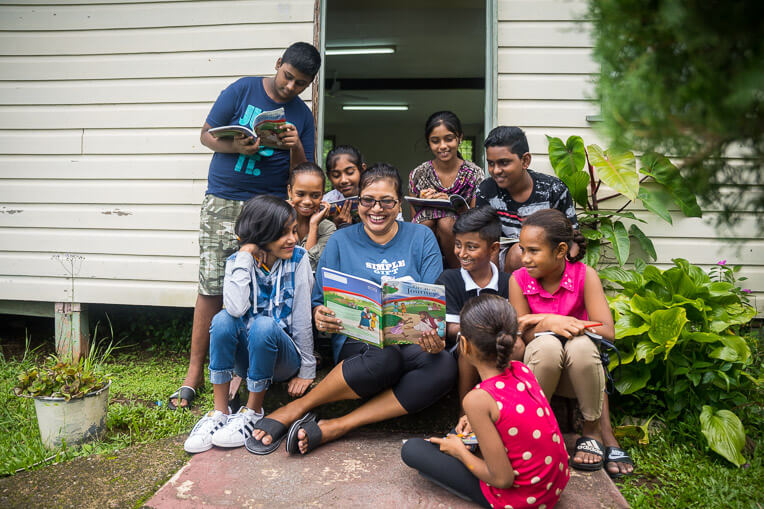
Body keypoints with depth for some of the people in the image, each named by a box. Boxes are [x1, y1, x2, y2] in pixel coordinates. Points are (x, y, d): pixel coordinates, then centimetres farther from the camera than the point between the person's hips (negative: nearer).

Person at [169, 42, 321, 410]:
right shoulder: (242, 90, 7)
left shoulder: (303, 116, 12)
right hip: (222, 202, -1)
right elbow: (207, 135, 5)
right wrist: (236, 147, -15)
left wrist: (297, 148, -9)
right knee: (211, 287, -2)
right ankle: (194, 374, 8)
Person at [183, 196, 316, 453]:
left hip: (284, 357, -2)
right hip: (247, 353, 2)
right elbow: (236, 308, -25)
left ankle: (252, 412, -15)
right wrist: (245, 255, -20)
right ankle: (219, 412, -18)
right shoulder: (237, 262, -5)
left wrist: (307, 371, -7)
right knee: (223, 319, -27)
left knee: (264, 325, -32)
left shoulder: (298, 259, -8)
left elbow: (302, 318, -8)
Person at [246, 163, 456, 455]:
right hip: (357, 343, -2)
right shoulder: (341, 241, 8)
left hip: (412, 344, 2)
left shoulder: (421, 238, 9)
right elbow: (321, 303, 6)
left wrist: (436, 337, -19)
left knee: (445, 366, -31)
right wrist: (321, 318, -19)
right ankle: (296, 409, -17)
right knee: (386, 357, -37)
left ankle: (334, 427, -27)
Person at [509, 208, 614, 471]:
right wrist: (548, 326, -30)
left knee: (580, 344, -34)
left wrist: (547, 319, -26)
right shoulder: (518, 279, -8)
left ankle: (593, 430, -8)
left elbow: (607, 331, -19)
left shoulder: (584, 275, -11)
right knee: (546, 343, -33)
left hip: (577, 372, 0)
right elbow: (521, 337, -7)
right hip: (537, 369, 0)